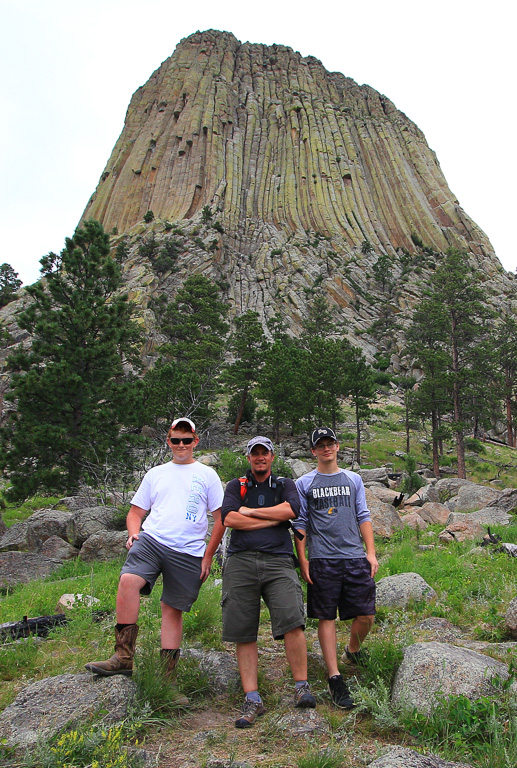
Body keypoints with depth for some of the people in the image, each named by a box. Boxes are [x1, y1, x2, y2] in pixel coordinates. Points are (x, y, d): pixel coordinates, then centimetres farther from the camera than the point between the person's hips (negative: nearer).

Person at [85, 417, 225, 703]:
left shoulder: (207, 475, 9)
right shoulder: (156, 473, 17)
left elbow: (221, 518, 8)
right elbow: (136, 511, 19)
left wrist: (208, 556, 2)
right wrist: (134, 533, -2)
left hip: (188, 552, -1)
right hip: (151, 540, 1)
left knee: (173, 610, 3)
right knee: (128, 580, -26)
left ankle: (165, 679, 15)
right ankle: (123, 657, -18)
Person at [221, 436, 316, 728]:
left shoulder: (285, 484, 18)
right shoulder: (236, 486, 17)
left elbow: (291, 510, -4)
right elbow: (229, 518, -2)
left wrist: (251, 511, 0)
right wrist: (274, 519, -1)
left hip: (278, 561, -1)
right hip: (241, 562, 1)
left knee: (292, 621, -18)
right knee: (244, 633, 1)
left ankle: (302, 687, -1)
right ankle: (253, 700, 11)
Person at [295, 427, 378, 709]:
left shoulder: (353, 479, 13)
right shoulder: (304, 484, 6)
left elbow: (363, 517, 12)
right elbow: (300, 524, 5)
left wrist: (371, 553, 4)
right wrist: (303, 561, -2)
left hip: (355, 558, 2)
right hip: (322, 561, -2)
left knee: (366, 615, 3)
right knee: (326, 617, 1)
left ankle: (353, 649, 33)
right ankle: (334, 677, 11)